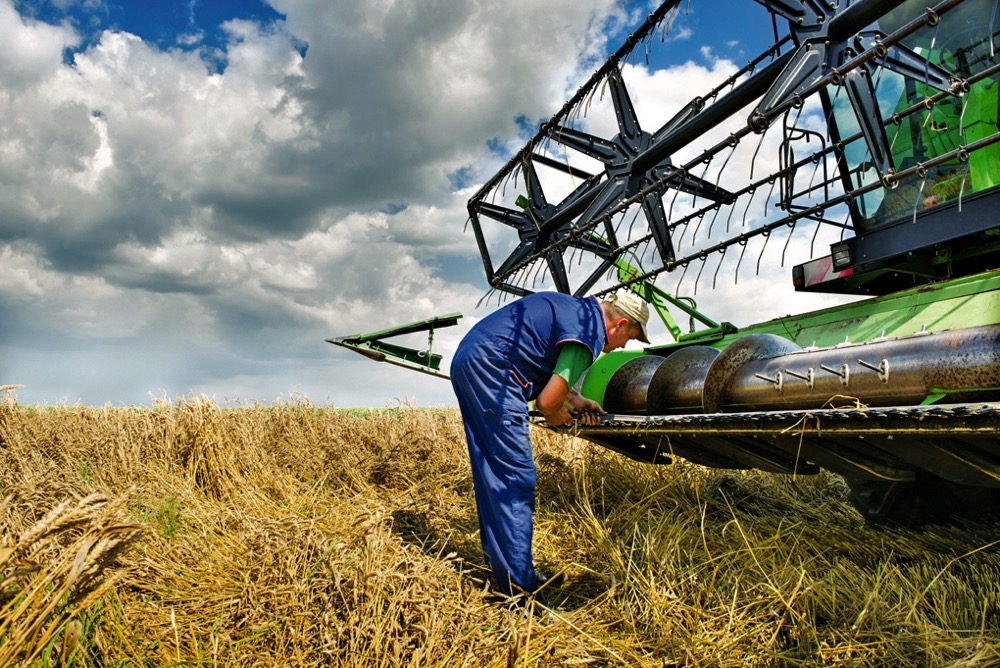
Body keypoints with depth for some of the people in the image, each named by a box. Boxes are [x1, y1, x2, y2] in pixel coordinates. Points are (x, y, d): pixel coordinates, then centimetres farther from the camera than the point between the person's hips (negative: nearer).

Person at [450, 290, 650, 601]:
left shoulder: (579, 308, 17)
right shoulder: (589, 332, -12)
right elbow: (547, 402, -17)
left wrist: (573, 399, 14)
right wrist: (560, 416, 5)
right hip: (490, 369, -11)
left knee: (491, 476, 15)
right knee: (517, 478, -6)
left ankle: (500, 565, 26)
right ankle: (518, 585, 0)